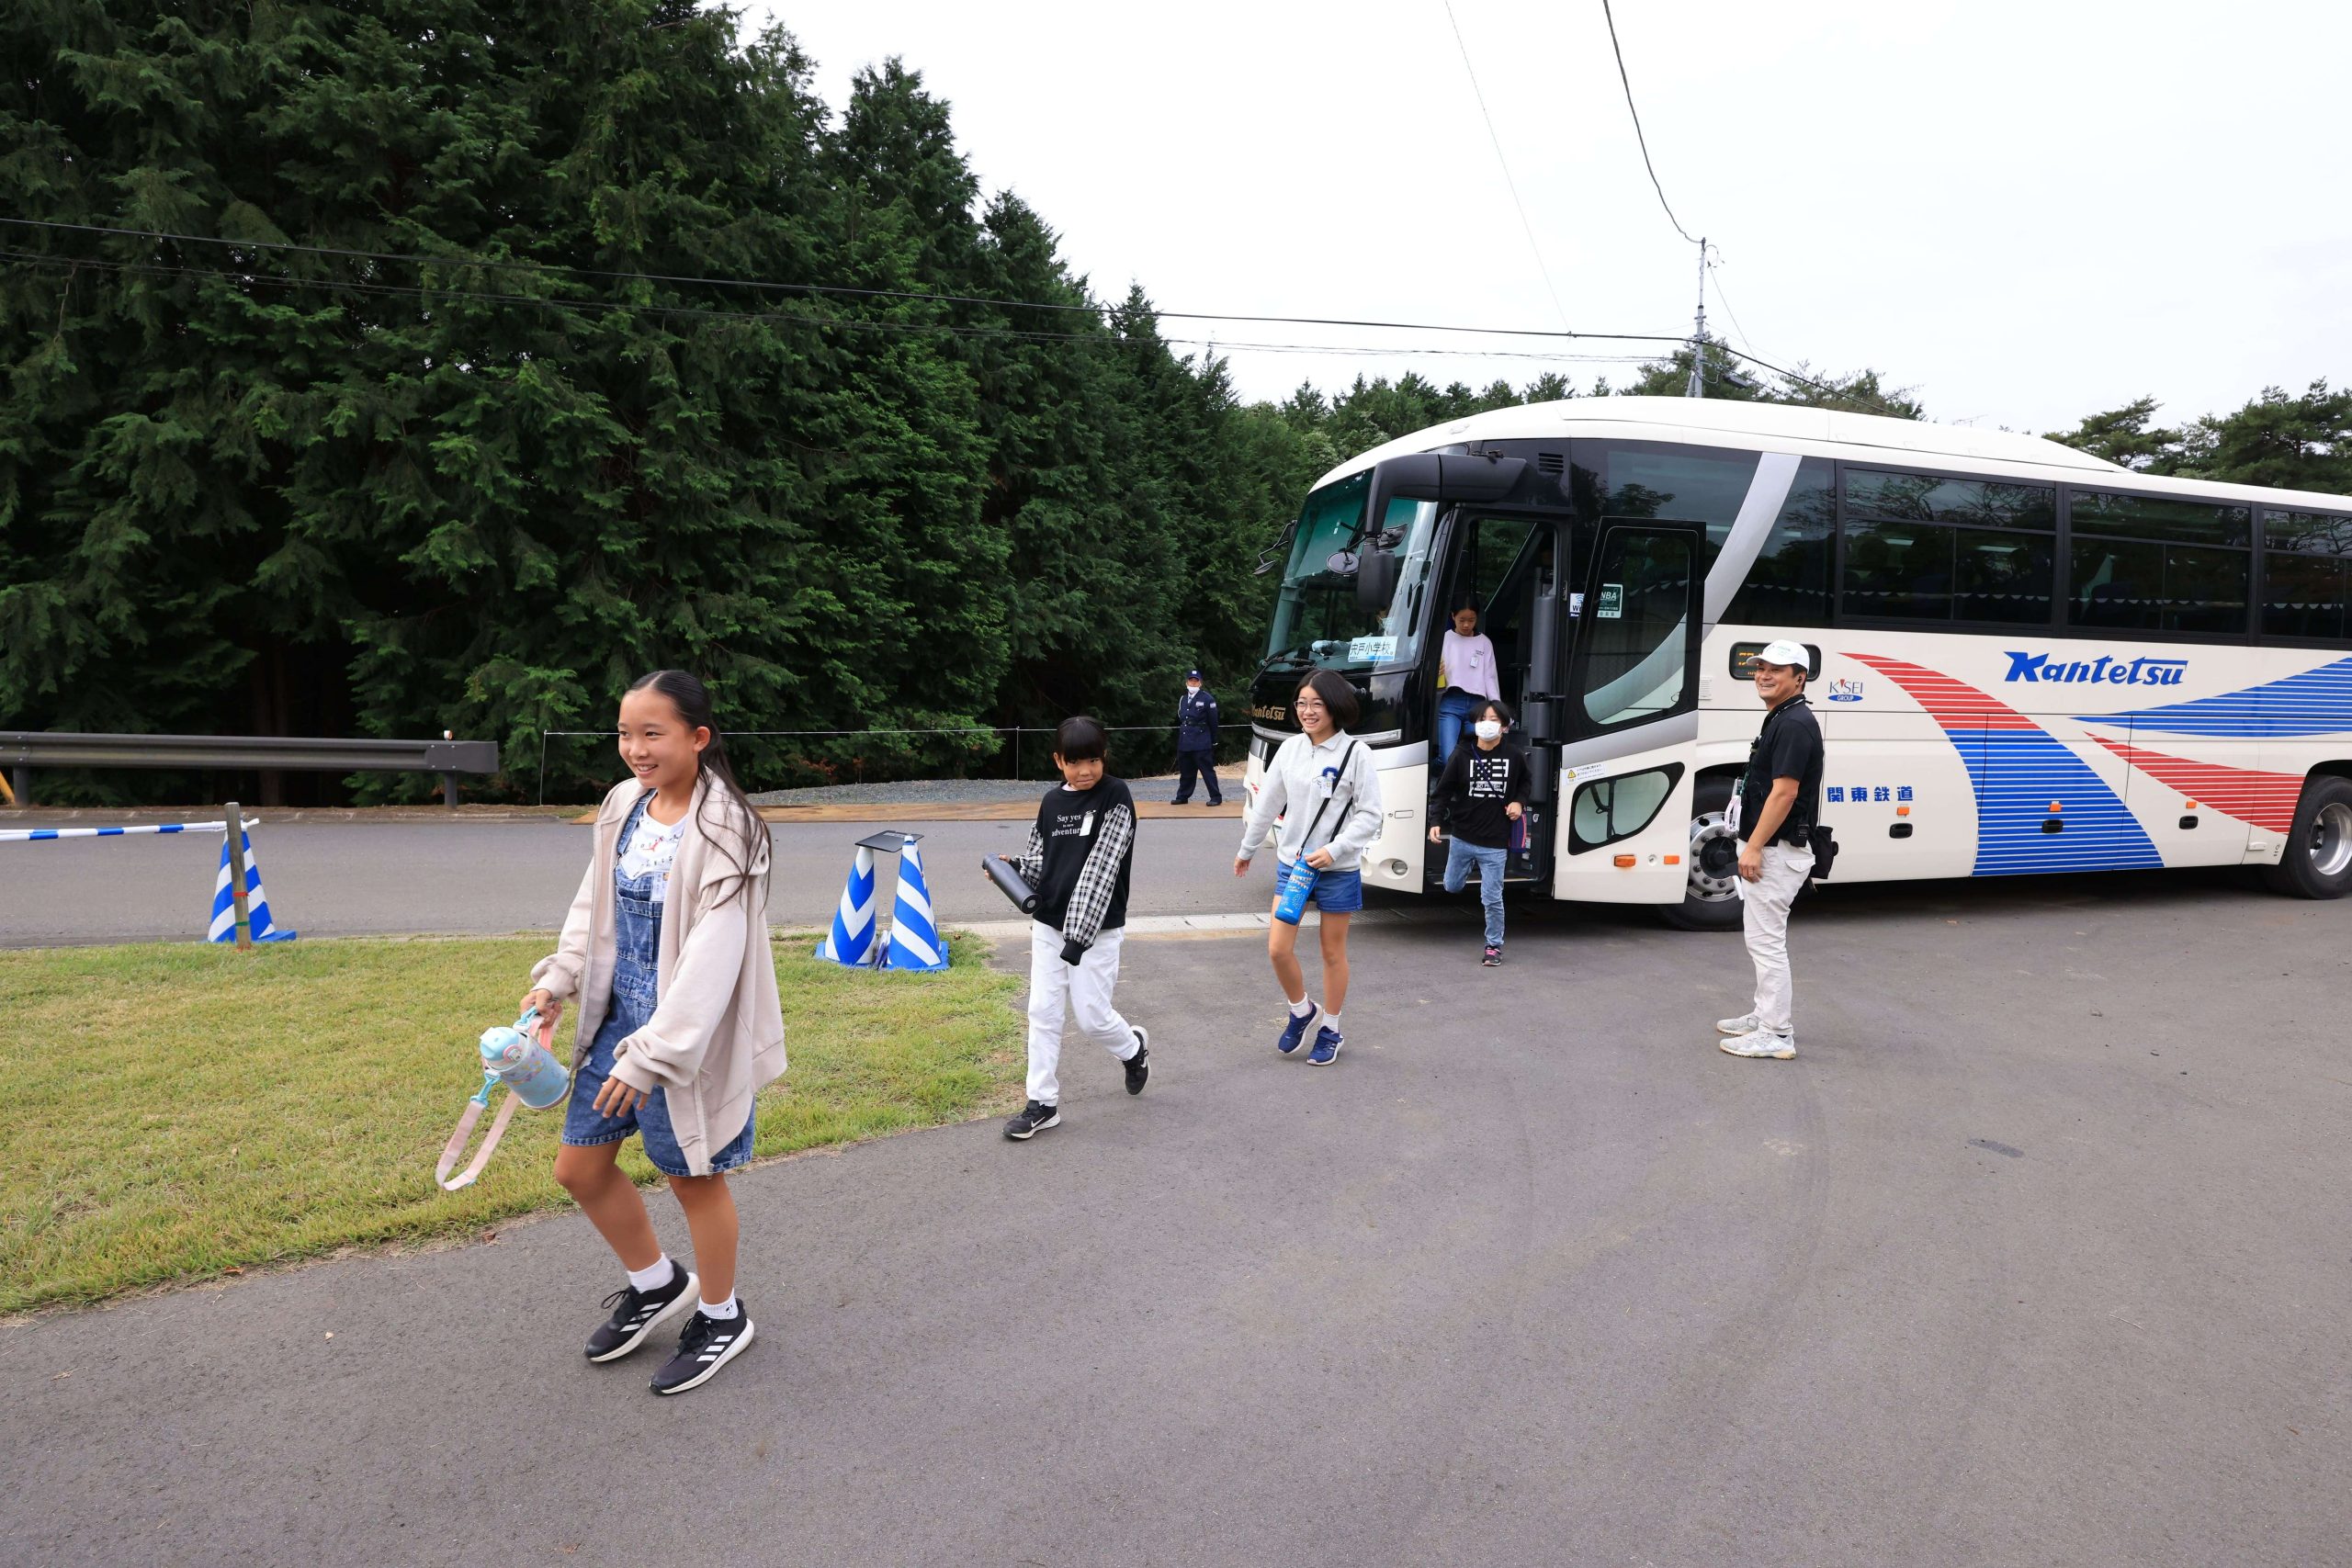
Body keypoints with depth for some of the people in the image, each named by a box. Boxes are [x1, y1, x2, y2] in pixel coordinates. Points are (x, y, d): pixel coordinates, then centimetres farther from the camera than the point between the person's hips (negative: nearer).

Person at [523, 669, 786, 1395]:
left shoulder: (722, 830, -22)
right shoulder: (622, 805, 2)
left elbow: (713, 954, -25)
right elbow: (593, 905, 15)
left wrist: (653, 1053, -26)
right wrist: (556, 981, 4)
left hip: (688, 1036, -8)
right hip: (617, 1017, 8)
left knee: (694, 1176, 10)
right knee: (580, 1167, 16)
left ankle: (721, 1317, 35)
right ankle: (657, 1285, 40)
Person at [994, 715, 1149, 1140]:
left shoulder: (1116, 798, -12)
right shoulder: (1053, 801, 6)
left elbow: (1100, 869, -18)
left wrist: (1079, 935, -23)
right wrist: (1013, 866, -7)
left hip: (1096, 929, -5)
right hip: (1048, 923, 5)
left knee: (1091, 1016, 1)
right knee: (1043, 1012, 5)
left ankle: (1133, 1047, 33)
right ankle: (1043, 1104, 16)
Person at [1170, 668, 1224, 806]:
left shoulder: (1207, 699, -5)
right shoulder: (1182, 699, 14)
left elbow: (1213, 722, -4)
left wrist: (1214, 741, -3)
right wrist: (1180, 740, 18)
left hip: (1201, 743, -6)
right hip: (1184, 743, 6)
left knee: (1207, 770, -4)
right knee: (1185, 771, 13)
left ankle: (1216, 797, 1)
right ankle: (1183, 797, 22)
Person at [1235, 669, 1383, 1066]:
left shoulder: (1355, 753, -11)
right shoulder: (1289, 749, 1)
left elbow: (1370, 816, -11)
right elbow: (1267, 804, 11)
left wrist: (1334, 850, -22)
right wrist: (1247, 850, 20)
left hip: (1338, 870, -4)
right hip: (1290, 863, 4)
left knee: (1333, 952, 10)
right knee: (1278, 949, 1)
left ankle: (1331, 1030, 28)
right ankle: (1301, 1011, 28)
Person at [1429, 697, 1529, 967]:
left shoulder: (1515, 756, -4)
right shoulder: (1462, 756, -6)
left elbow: (1524, 783, 15)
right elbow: (1444, 791, 1)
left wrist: (1519, 802, -3)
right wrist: (1437, 822, -7)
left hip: (1494, 844, -2)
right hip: (1461, 838, 2)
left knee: (1492, 898, 0)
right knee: (1452, 887, 17)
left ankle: (1494, 946, 18)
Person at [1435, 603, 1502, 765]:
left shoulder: (1484, 643, 13)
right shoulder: (1444, 639, 7)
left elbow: (1490, 677, 12)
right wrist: (1434, 673, -16)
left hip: (1477, 704, 3)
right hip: (1451, 703, -3)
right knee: (1449, 758, -15)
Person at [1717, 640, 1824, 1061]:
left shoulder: (1795, 723, -17)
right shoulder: (1778, 720, 15)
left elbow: (1784, 792, -23)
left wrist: (1754, 847, -22)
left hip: (1776, 851, -11)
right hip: (1767, 850, 11)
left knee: (1766, 940, -6)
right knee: (1764, 938, 18)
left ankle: (1777, 1035, 0)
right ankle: (1766, 1015, 29)